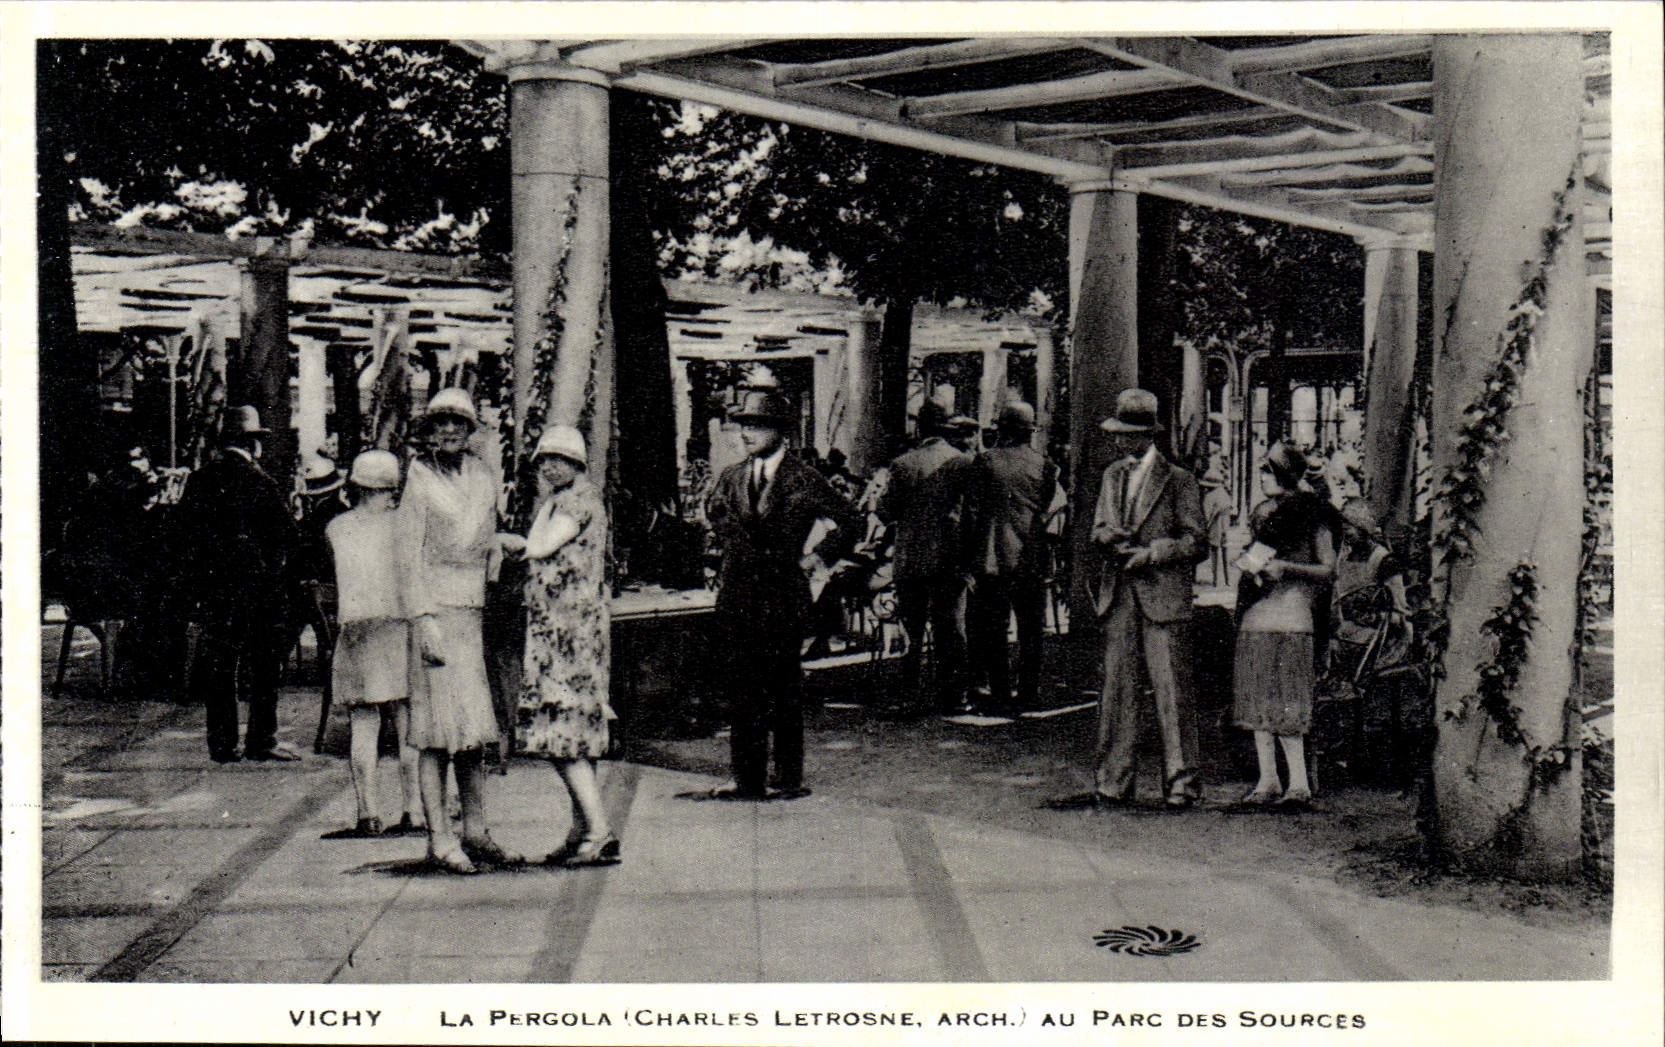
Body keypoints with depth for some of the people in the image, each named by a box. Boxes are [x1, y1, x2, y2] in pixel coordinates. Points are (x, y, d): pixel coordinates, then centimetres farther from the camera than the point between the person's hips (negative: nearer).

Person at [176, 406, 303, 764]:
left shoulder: (198, 481, 6)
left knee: (218, 665, 8)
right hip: (257, 586, -5)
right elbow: (286, 534, -9)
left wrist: (196, 582, 14)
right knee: (263, 664, 4)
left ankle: (221, 743, 11)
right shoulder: (259, 482, -10)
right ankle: (261, 739, 6)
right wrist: (276, 572, 6)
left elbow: (185, 537, 8)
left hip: (213, 588, 5)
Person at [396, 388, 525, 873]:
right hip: (434, 609, -6)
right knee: (438, 727, -6)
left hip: (473, 613, 6)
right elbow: (409, 558, -7)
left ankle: (474, 830, 16)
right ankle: (439, 837, -2)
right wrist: (425, 622, -14)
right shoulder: (419, 483, -3)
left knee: (475, 727, 8)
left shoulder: (484, 480, 14)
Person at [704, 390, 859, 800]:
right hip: (736, 597, 5)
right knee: (741, 688, 5)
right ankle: (748, 779, 12)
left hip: (783, 596, -4)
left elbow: (849, 525, 1)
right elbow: (713, 511, 28)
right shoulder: (731, 477, 8)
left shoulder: (804, 480, -6)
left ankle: (789, 778, 8)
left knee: (784, 690, 0)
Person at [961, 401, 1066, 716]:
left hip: (992, 559, -2)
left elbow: (972, 512, -2)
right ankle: (1029, 693, 13)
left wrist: (970, 560, 1)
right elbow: (1056, 506, 0)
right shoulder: (1045, 465, 4)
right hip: (1033, 560, 2)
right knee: (1031, 630, 10)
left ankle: (1000, 694, 0)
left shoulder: (984, 462, -2)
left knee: (992, 631, 2)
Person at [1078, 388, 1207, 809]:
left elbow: (1196, 544, -2)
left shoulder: (1179, 480, 0)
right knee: (1116, 687, 3)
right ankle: (1112, 781, 8)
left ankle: (1181, 781, 2)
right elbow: (1099, 532, 16)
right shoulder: (1112, 477, 18)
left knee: (1171, 689, -5)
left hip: (1164, 596, -5)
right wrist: (1109, 537, -7)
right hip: (1118, 597, 5)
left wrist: (1150, 553, -13)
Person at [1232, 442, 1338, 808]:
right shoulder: (1262, 512, 18)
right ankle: (1267, 780, 10)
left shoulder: (1310, 512, -3)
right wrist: (1249, 565, 12)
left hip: (1289, 615, -8)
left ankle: (1300, 782, -8)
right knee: (1258, 699, 6)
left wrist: (1286, 568, -17)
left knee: (1284, 704, -11)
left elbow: (1327, 570, -5)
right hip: (1255, 613, 8)